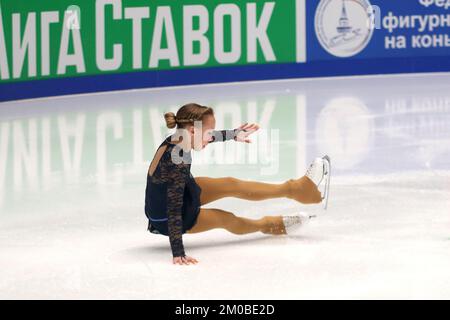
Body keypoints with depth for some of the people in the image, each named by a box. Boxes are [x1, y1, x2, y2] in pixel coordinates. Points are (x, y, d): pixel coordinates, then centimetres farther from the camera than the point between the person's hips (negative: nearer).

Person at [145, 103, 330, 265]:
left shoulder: (173, 141, -13)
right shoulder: (178, 163, -38)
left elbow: (204, 137, 9)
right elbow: (174, 210, -40)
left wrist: (234, 134, 18)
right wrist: (178, 254, -42)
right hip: (164, 221, -8)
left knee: (230, 185, 9)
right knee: (225, 219, 13)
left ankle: (293, 189, 21)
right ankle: (269, 225, 42)